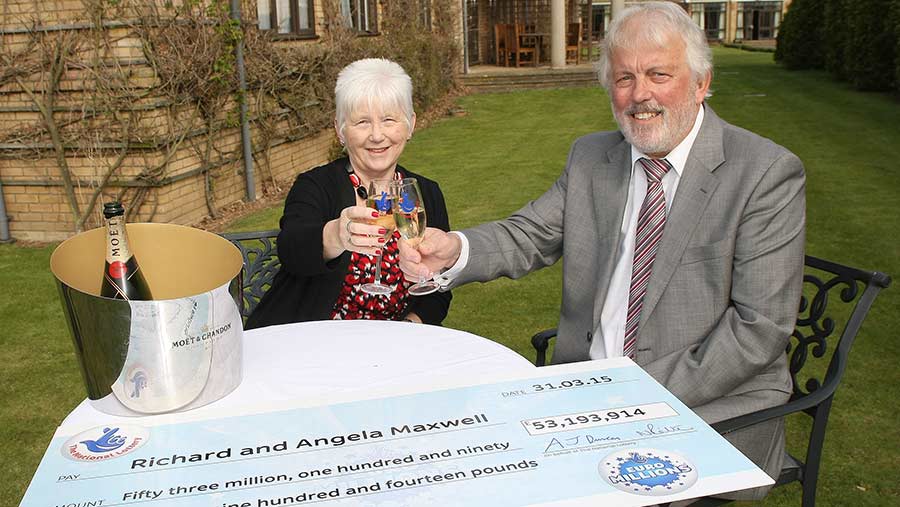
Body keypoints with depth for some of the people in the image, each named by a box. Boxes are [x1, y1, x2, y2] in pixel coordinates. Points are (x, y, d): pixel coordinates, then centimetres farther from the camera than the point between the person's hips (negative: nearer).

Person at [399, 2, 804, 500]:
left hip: (712, 405, -4)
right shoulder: (590, 158, 6)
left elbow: (761, 326, -14)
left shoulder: (767, 173, -11)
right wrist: (453, 250, -19)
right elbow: (528, 236, 4)